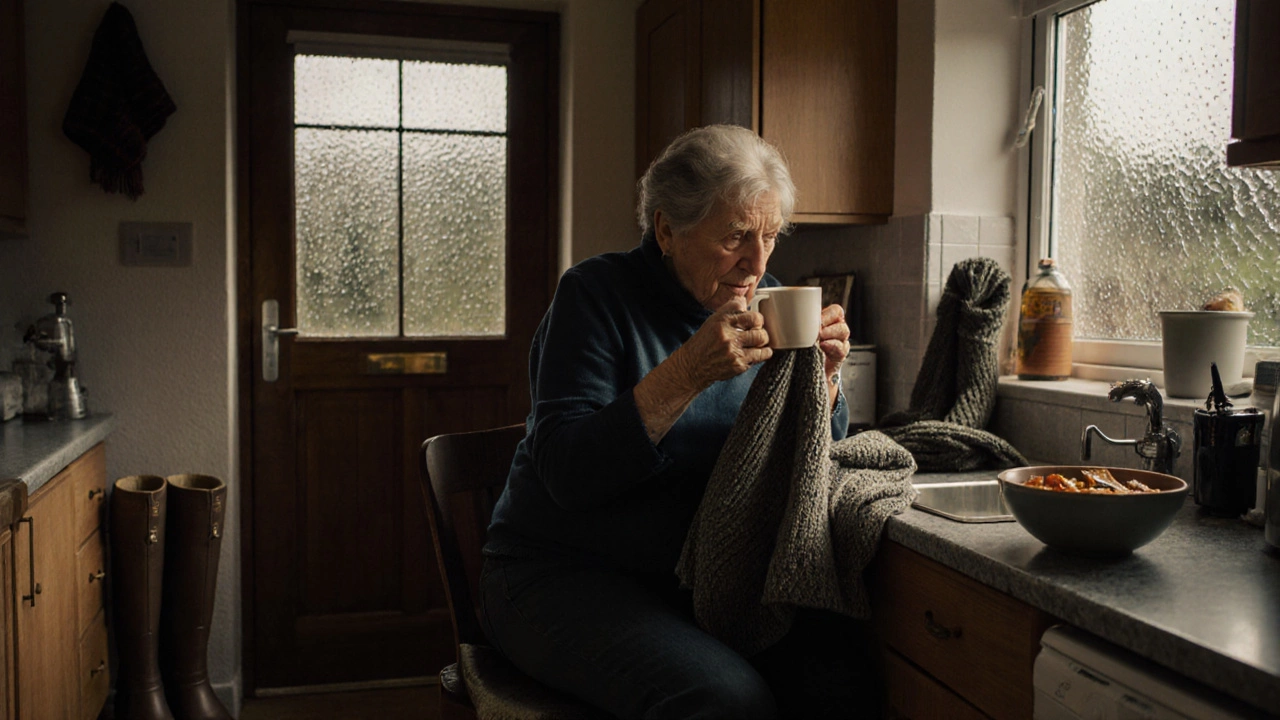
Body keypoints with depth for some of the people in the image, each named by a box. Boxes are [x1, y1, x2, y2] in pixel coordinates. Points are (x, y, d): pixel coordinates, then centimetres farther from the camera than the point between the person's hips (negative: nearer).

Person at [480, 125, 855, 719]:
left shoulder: (762, 301, 6)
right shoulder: (598, 293, -9)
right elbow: (566, 474, -20)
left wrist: (821, 376, -12)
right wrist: (689, 372, -27)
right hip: (564, 574, -5)